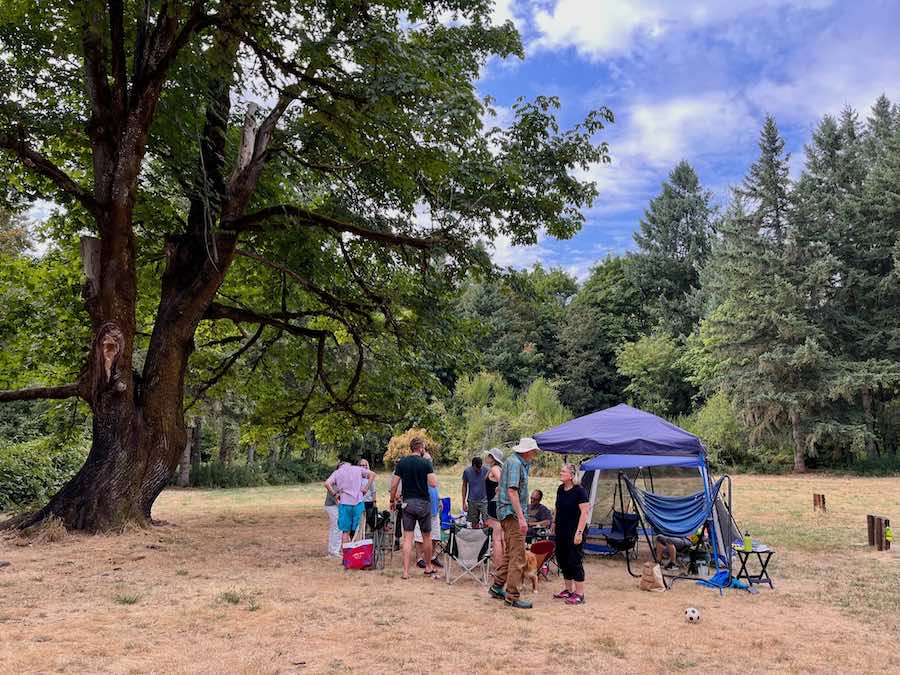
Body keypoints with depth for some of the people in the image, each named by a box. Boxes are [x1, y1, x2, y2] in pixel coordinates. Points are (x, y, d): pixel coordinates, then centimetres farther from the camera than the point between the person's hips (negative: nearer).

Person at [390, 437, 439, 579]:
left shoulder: (401, 463, 1)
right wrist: (431, 469, 2)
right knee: (426, 536, 13)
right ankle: (428, 567, 26)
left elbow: (394, 485, 0)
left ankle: (406, 572, -1)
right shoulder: (426, 463, -7)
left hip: (408, 502, 2)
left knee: (407, 537, 3)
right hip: (423, 503, -2)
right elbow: (433, 483, -13)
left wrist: (392, 500, 13)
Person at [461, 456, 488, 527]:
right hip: (472, 502, 2)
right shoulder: (467, 471, -5)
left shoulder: (486, 471, -9)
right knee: (474, 524, 5)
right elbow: (464, 486, 5)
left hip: (484, 501, -1)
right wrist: (464, 502, 4)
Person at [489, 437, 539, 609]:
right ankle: (512, 596, -3)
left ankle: (497, 587, 25)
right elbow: (512, 491, -23)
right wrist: (521, 517, -25)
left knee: (510, 553, 17)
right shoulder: (515, 463, -15)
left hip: (510, 513, 11)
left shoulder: (520, 463, 16)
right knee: (518, 555, -7)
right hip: (511, 513, -11)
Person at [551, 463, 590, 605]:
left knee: (575, 561, -4)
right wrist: (554, 523, 18)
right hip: (561, 531, 8)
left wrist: (579, 532, -22)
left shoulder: (579, 491, -15)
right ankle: (568, 590, 26)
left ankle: (579, 594, 4)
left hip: (574, 532, -8)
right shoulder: (560, 489, 8)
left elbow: (584, 512, -18)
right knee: (563, 560, 13)